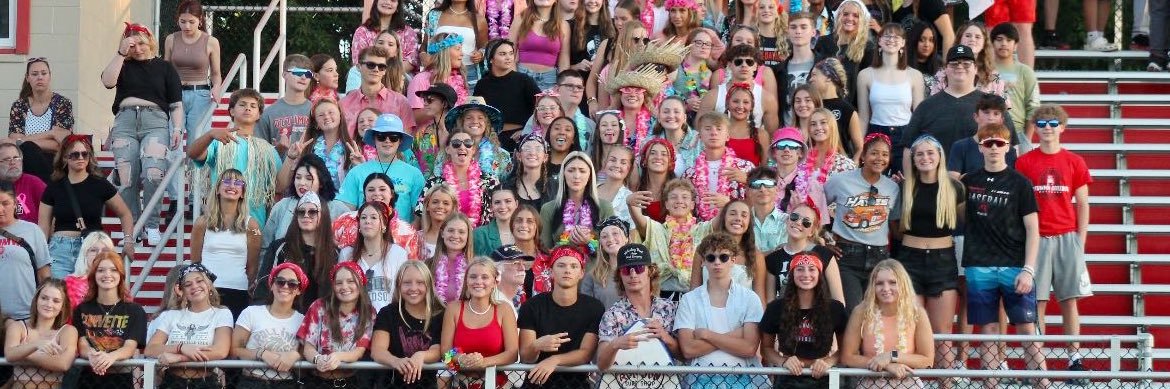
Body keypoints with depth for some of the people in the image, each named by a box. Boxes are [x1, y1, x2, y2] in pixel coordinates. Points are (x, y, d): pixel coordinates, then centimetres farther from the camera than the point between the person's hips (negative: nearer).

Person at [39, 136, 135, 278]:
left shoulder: (100, 185, 4)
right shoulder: (53, 189, 8)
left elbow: (125, 215, 13)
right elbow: (43, 226, 9)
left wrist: (128, 240, 1)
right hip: (61, 250, 1)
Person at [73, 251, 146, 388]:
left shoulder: (135, 311, 7)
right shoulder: (82, 310, 12)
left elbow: (130, 347, -5)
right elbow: (82, 345, 1)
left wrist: (111, 356, -25)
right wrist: (92, 355, -21)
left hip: (121, 377, -1)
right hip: (89, 377, 1)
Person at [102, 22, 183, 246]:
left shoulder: (164, 68, 17)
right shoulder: (124, 66, 19)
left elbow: (176, 104, 14)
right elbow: (107, 81, -2)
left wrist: (177, 129, 0)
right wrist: (121, 53, -2)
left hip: (155, 121, -2)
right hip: (125, 121, 2)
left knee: (153, 173, -22)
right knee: (126, 179, -9)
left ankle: (152, 227, -13)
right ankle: (132, 229, -4)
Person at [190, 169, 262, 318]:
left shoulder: (250, 225, 5)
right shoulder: (203, 222, 6)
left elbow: (252, 266, 8)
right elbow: (195, 262, 12)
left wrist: (250, 293, 4)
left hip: (238, 293, 0)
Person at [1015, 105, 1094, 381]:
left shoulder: (1075, 162, 6)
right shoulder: (1023, 163, 3)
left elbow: (1082, 206, 8)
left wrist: (1080, 243, 2)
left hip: (1067, 239, 1)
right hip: (1035, 239, -1)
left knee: (1069, 301, 2)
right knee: (1037, 302, -1)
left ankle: (1074, 358, 5)